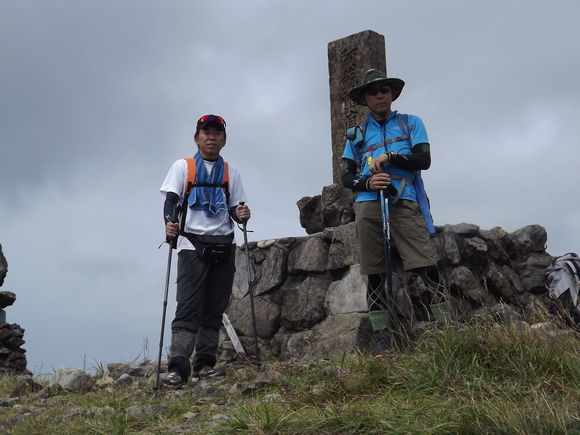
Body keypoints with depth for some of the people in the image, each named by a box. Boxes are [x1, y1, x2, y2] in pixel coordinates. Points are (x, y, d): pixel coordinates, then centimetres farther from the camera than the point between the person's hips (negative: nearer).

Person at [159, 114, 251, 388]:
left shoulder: (230, 172, 15)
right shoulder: (183, 167, 7)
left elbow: (235, 208, 12)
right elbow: (170, 200, -2)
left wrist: (241, 214, -12)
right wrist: (170, 223, -22)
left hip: (224, 245, 4)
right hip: (192, 244, -4)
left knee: (215, 307, 5)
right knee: (188, 306, -12)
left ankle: (205, 363, 13)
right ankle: (177, 368, -16)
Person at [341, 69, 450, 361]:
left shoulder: (411, 123, 18)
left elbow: (424, 160, 5)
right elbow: (346, 177, 15)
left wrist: (389, 156, -7)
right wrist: (367, 183, -6)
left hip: (404, 203, -2)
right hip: (368, 206, 2)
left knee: (428, 268, -14)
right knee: (375, 276, -1)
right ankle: (382, 343, 3)